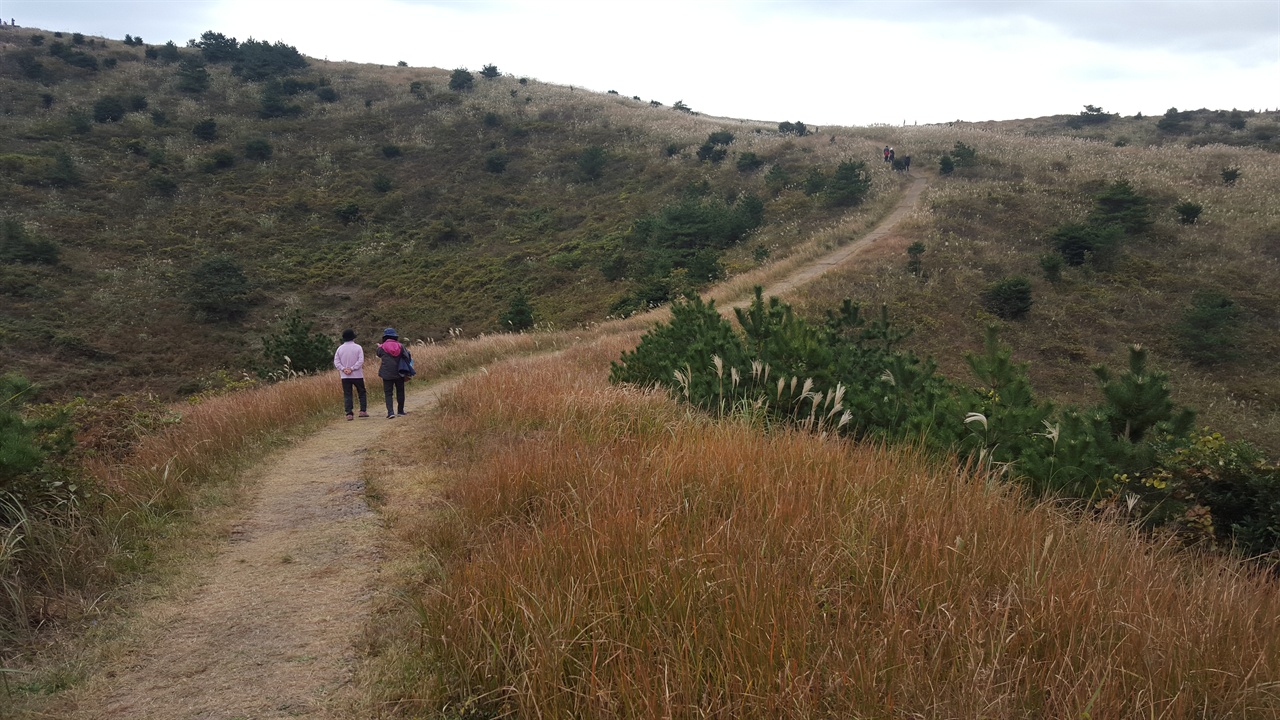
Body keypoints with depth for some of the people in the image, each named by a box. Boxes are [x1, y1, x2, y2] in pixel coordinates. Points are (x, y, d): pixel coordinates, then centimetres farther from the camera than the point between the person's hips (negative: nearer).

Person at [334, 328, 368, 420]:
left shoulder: (340, 348, 3)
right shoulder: (358, 347, -5)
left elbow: (336, 362, -2)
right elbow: (361, 360, -13)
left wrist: (343, 369, -8)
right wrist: (352, 369, -13)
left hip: (345, 377, 2)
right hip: (357, 375, -2)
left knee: (347, 395, 4)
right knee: (362, 393, 11)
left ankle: (349, 414, -2)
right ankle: (363, 411, 5)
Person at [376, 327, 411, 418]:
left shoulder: (382, 347, -6)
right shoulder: (400, 346, -3)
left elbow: (379, 355, 13)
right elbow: (407, 357, -5)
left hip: (387, 374, -2)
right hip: (399, 373, 2)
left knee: (388, 393, 2)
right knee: (400, 391, 16)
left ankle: (390, 412, -12)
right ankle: (400, 411, 23)